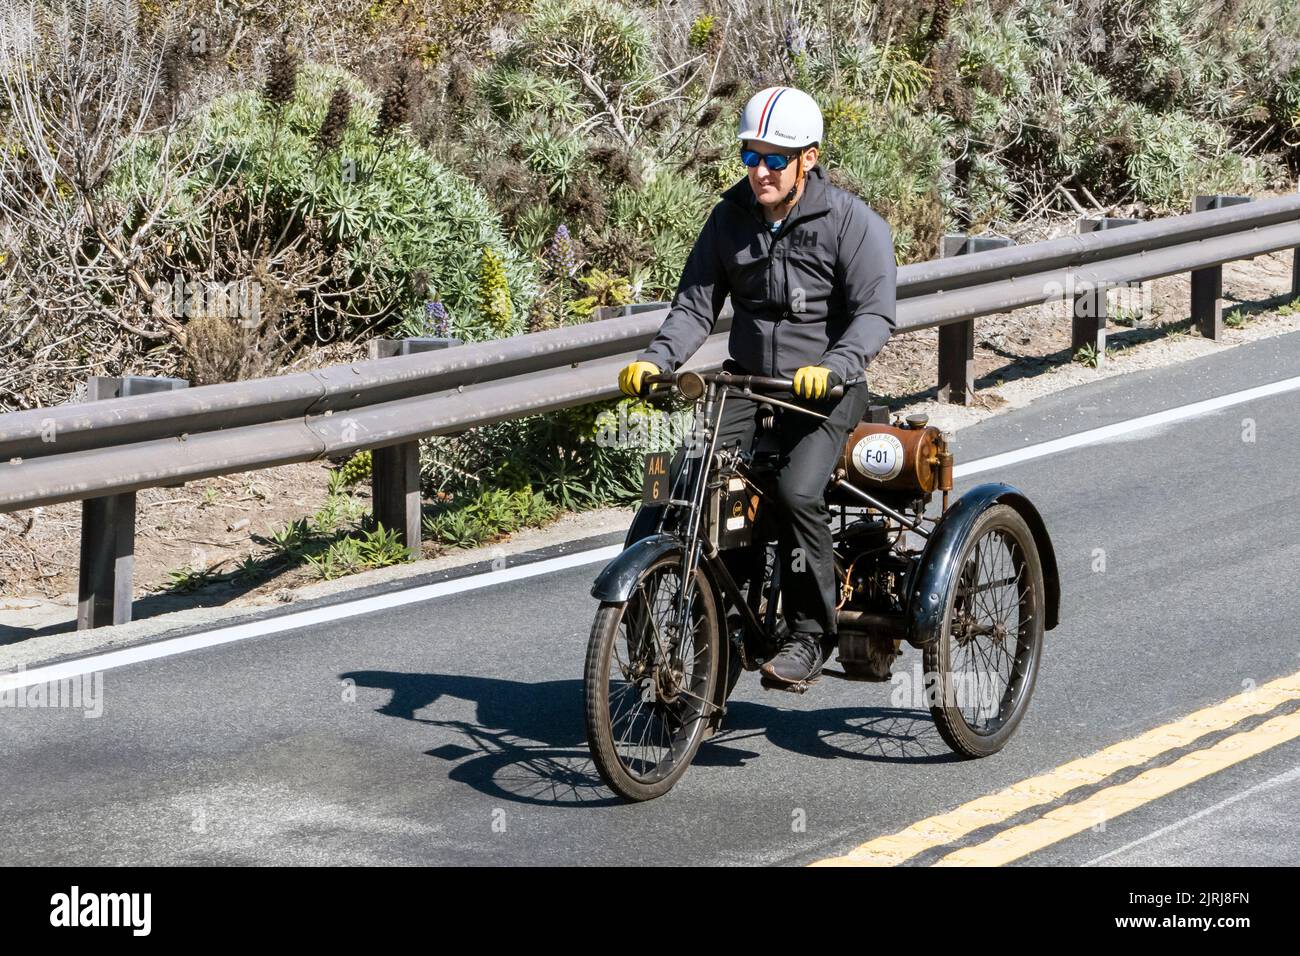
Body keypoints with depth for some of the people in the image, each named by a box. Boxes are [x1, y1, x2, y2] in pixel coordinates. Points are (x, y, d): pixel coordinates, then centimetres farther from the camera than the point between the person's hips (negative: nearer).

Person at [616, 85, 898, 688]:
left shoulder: (852, 222, -9)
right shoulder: (731, 217, 5)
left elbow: (874, 314, -15)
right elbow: (695, 304, 5)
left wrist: (831, 367, -34)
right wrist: (655, 360, -14)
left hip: (823, 390, -5)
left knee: (797, 490, -29)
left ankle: (811, 634, -12)